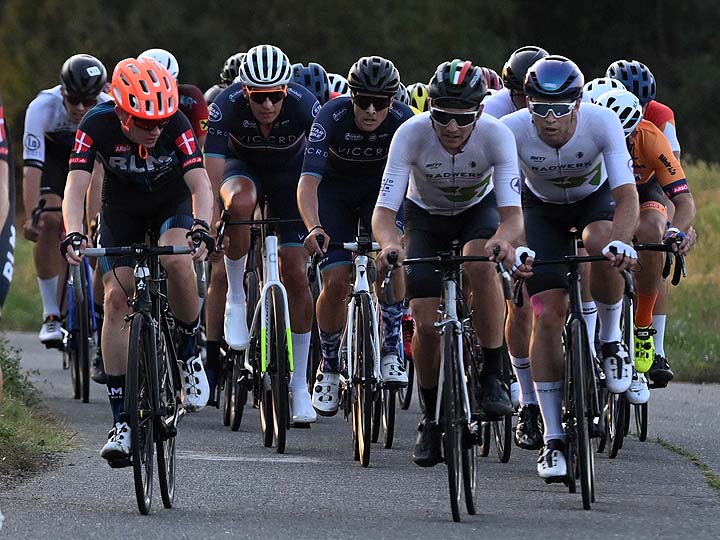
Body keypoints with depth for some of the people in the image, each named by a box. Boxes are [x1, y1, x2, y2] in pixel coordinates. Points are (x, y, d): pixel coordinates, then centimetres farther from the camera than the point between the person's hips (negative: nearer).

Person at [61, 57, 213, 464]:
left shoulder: (176, 124, -29)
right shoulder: (98, 126, -28)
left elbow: (200, 184, -35)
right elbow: (76, 186, -34)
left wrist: (201, 227, -54)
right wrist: (74, 235, -52)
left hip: (172, 203, -1)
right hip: (122, 210, 1)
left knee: (177, 259, -33)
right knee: (117, 300, -13)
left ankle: (190, 350, -5)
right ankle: (122, 419, -11)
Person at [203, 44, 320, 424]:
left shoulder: (305, 106, -32)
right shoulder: (226, 107, -32)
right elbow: (212, 179, -34)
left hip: (289, 172, 0)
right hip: (243, 167, 0)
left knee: (295, 274, -7)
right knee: (240, 202, -38)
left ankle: (299, 385, 4)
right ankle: (236, 297, -16)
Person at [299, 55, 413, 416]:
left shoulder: (403, 121, -27)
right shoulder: (332, 118, -31)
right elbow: (308, 180, -38)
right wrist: (314, 228, -55)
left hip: (379, 188, 1)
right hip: (335, 191, -1)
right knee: (336, 282, -13)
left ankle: (391, 351, -15)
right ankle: (329, 367, 9)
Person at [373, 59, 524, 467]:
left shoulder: (497, 135, -32)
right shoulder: (412, 134, -32)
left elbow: (512, 213, -36)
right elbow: (384, 209, -35)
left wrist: (505, 239, -59)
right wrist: (389, 244, -57)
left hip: (478, 209, -1)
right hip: (426, 215, 1)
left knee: (480, 263, -35)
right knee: (427, 324, -12)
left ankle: (493, 376, -20)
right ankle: (432, 421, 11)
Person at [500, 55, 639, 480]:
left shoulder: (602, 123, -32)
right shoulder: (512, 130, -31)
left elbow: (627, 194, -37)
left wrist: (621, 241, -56)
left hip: (595, 197, -1)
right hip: (543, 208, 1)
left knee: (603, 246, -36)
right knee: (547, 313, -13)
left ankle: (611, 341, -9)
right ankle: (553, 438, -7)